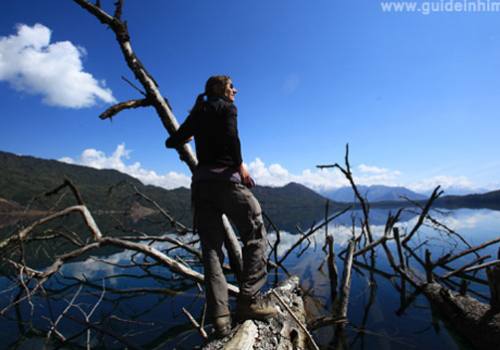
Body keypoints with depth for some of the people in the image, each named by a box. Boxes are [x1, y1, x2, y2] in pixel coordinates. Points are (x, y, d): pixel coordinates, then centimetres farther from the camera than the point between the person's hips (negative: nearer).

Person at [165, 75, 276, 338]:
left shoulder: (197, 114, 23)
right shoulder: (227, 107, 7)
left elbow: (171, 142, 27)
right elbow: (230, 135, -14)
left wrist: (190, 135, 47)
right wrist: (240, 164, -6)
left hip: (201, 180, 6)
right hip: (225, 176, -6)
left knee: (211, 249, 2)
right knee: (255, 236, 0)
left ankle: (219, 317, -3)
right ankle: (248, 301, -9)